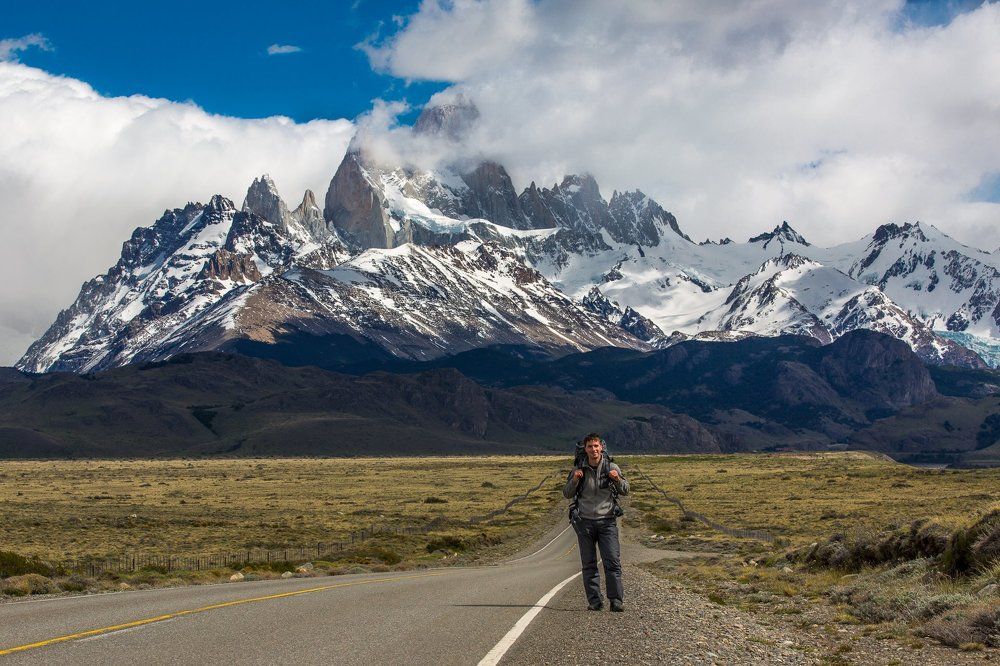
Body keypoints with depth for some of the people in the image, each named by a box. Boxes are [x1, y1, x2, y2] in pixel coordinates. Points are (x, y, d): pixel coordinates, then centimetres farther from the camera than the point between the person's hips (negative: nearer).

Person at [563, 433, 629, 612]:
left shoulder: (612, 468, 3)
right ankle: (594, 601, 7)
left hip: (607, 521, -1)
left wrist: (618, 480, -10)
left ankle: (616, 600, -3)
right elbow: (567, 494, 8)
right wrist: (574, 481, -10)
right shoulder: (579, 470, 4)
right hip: (585, 521, 1)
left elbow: (625, 491, 10)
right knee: (589, 564, 2)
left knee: (613, 562, -7)